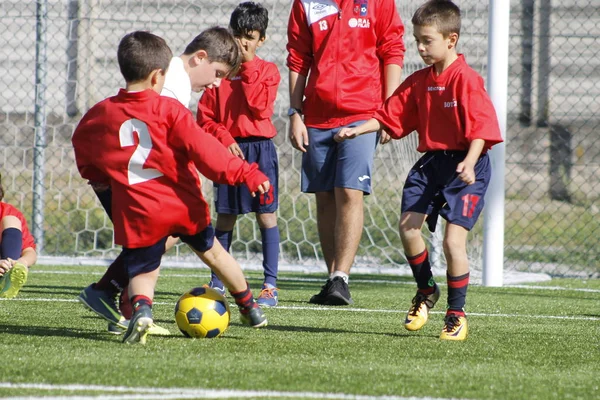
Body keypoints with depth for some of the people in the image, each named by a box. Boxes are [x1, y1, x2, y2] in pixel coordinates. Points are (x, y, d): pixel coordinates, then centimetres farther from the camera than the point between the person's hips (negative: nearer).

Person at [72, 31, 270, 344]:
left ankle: (140, 306, -26)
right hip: (183, 204, 0)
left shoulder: (98, 116, 0)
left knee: (142, 272, 9)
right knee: (211, 250, 23)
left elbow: (87, 166, 12)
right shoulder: (168, 109, -10)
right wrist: (245, 173, -12)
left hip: (138, 213, 0)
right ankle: (250, 308, 40)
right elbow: (204, 150, -15)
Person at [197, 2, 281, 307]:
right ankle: (217, 284, 15)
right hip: (228, 149, 2)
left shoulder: (267, 71, 3)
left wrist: (248, 67, -10)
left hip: (259, 148, -2)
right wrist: (224, 138, -11)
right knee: (225, 216, 7)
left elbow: (260, 108, -13)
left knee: (266, 213, -5)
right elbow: (205, 116, 5)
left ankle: (270, 285, -4)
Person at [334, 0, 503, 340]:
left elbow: (482, 128, -18)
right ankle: (426, 291, 20)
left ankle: (457, 313, 3)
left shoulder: (466, 80, -13)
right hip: (431, 161, 7)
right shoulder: (418, 81, 9)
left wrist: (469, 162, -31)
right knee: (408, 224, -3)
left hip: (463, 165, -7)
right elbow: (392, 115, 15)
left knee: (454, 239, -11)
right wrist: (358, 130, 5)